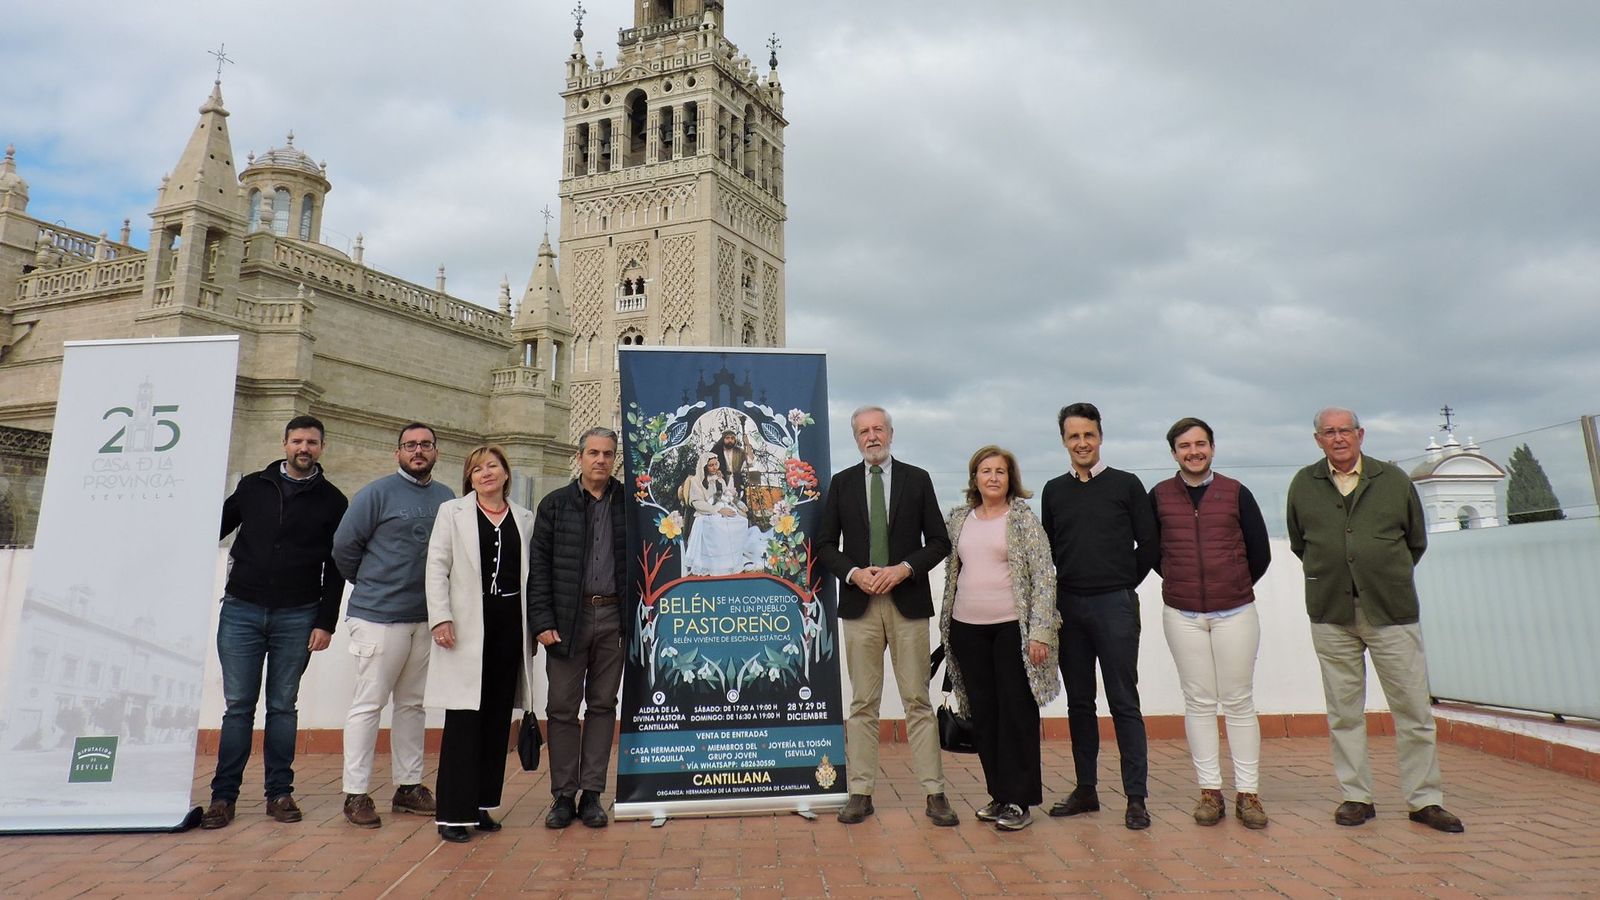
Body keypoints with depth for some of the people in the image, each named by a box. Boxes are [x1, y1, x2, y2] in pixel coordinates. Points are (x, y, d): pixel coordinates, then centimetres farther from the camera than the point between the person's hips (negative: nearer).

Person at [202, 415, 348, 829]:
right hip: (241, 610, 1)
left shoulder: (331, 501, 4)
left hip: (297, 617, -1)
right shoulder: (253, 486, 8)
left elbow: (335, 568, 3)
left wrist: (326, 622, -2)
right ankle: (223, 795, 12)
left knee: (282, 706, 7)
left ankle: (279, 793, 15)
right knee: (238, 706, 3)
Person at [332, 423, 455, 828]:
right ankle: (355, 793, 10)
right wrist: (369, 584, 7)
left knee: (412, 704, 13)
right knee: (368, 704, 0)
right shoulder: (378, 493, -5)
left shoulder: (448, 499, 7)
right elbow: (345, 544, -3)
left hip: (427, 618, 5)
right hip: (379, 616, -5)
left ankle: (409, 786, 23)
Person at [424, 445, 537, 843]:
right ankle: (452, 813, 2)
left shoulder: (525, 519, 12)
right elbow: (437, 567, 0)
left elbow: (533, 574, 12)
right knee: (463, 719, -5)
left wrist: (535, 626, 8)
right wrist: (440, 618, -11)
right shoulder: (452, 512, 6)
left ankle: (482, 805, 19)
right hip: (467, 628, -3)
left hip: (510, 628, 3)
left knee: (497, 720, 8)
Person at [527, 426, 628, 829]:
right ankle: (563, 796, 14)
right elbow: (538, 566, 1)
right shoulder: (555, 504, 5)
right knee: (562, 707, 3)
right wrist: (542, 621, -7)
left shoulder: (629, 504, 6)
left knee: (603, 705, 7)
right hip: (568, 618, -1)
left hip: (613, 617, 1)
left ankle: (592, 794, 16)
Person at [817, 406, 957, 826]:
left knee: (918, 701, 4)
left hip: (908, 602, -1)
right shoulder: (841, 483, 8)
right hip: (860, 603, 1)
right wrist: (853, 573, -10)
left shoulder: (917, 479, 5)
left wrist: (905, 568, -12)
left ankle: (935, 793, 11)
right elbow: (825, 544, 7)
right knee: (863, 703, 6)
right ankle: (860, 793, 14)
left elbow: (939, 542, 4)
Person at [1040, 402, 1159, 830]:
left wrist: (1124, 584, 6)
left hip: (1115, 606, -3)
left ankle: (1136, 797, 7)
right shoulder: (1054, 491, 9)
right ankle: (1086, 789, 20)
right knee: (1079, 702, 10)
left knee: (1124, 703, -1)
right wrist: (1059, 593, 8)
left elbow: (1149, 544, 3)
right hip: (1069, 606, 4)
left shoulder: (1126, 484, 0)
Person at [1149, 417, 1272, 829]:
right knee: (1199, 702, 6)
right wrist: (1176, 580, 9)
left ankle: (1247, 792, 14)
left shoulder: (1236, 493, 1)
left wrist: (1236, 587, 11)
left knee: (1239, 702, 5)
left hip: (1235, 612, 0)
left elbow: (1260, 552, 8)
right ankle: (1210, 791, 14)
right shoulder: (1159, 496, 2)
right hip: (1182, 615, 1)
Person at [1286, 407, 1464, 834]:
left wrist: (1388, 579, 14)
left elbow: (1416, 541, 14)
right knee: (1344, 712, 6)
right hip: (1331, 615, 1)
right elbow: (1298, 544, 17)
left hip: (1391, 612, 0)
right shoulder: (1303, 485, 5)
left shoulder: (1394, 480, 3)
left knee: (1413, 708, 3)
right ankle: (1356, 796, 17)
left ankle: (1425, 799, 16)